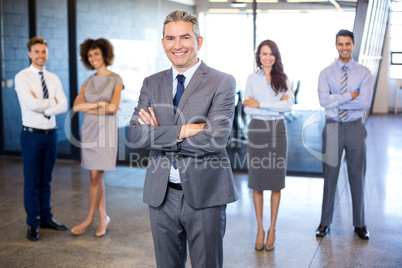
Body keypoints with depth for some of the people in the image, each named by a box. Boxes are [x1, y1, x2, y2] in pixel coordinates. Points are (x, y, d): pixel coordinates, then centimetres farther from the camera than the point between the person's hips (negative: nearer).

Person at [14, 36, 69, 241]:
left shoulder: (53, 78, 9)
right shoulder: (22, 77, -6)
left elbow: (63, 106, -2)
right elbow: (32, 104, -20)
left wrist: (43, 108, -15)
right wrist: (53, 102, -7)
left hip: (51, 134, 5)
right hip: (32, 134, -4)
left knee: (46, 180, 13)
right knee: (32, 182, 1)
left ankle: (46, 218, 24)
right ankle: (33, 224, 12)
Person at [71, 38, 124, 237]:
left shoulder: (115, 79, -2)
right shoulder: (88, 82, 12)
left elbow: (113, 108, -14)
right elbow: (76, 106, -1)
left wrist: (88, 107, -8)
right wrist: (99, 104, -14)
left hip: (106, 130, -5)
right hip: (88, 129, 5)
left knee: (95, 176, -5)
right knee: (96, 176, 7)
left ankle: (89, 219, 7)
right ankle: (103, 217, 16)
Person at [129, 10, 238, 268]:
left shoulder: (222, 83, -7)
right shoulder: (151, 84, 7)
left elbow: (215, 139, -19)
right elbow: (135, 134, -6)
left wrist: (159, 134, -12)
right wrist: (183, 130, -18)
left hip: (204, 195, -4)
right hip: (161, 194, 4)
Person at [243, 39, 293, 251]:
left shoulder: (282, 79, 6)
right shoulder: (252, 79, 4)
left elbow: (288, 105, -10)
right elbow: (247, 109, -5)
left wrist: (259, 104, -13)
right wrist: (276, 106, -11)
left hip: (277, 131, 1)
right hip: (257, 131, 0)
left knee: (276, 182, 4)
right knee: (257, 182, 3)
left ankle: (272, 229, 15)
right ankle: (260, 228, 15)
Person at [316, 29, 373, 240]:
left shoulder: (364, 73, 0)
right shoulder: (326, 73, 1)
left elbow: (365, 102, -15)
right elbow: (324, 100, -14)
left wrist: (336, 101, -15)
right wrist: (350, 96, -16)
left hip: (355, 128, 0)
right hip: (333, 128, 0)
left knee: (357, 177, 9)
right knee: (329, 176, 8)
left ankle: (359, 223, 23)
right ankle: (325, 222, 20)